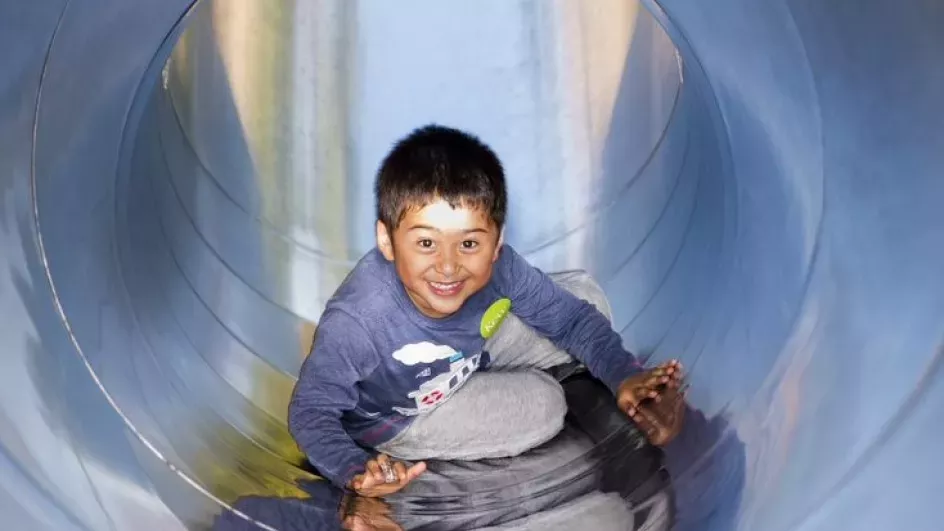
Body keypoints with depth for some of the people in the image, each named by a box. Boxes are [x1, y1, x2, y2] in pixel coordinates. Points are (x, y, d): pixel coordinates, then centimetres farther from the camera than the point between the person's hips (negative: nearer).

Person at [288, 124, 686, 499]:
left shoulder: (498, 266, -28)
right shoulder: (355, 322, -39)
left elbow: (571, 316, -12)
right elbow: (311, 410, -26)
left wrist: (624, 375, -27)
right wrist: (353, 471, -44)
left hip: (470, 352, 5)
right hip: (395, 418, -4)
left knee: (586, 294, -3)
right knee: (542, 407, -20)